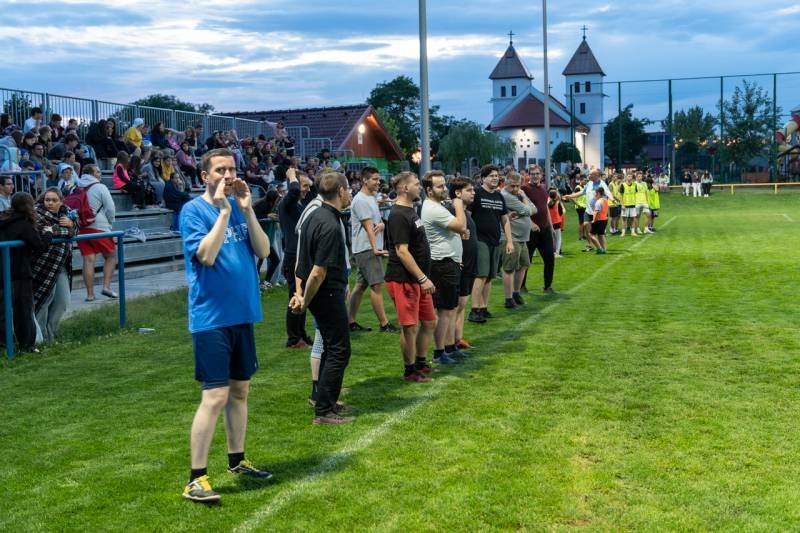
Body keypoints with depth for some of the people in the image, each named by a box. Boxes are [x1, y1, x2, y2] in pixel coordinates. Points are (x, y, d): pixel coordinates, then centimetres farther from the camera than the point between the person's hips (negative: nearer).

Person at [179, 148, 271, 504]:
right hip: (211, 317, -7)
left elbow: (263, 251, -1)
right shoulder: (194, 210, -9)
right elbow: (206, 255, -22)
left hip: (242, 313, 7)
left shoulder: (240, 207, 8)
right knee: (215, 396, -9)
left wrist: (246, 210, -10)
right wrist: (224, 211, -20)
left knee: (240, 390, 15)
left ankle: (237, 460, 30)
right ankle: (197, 479, -1)